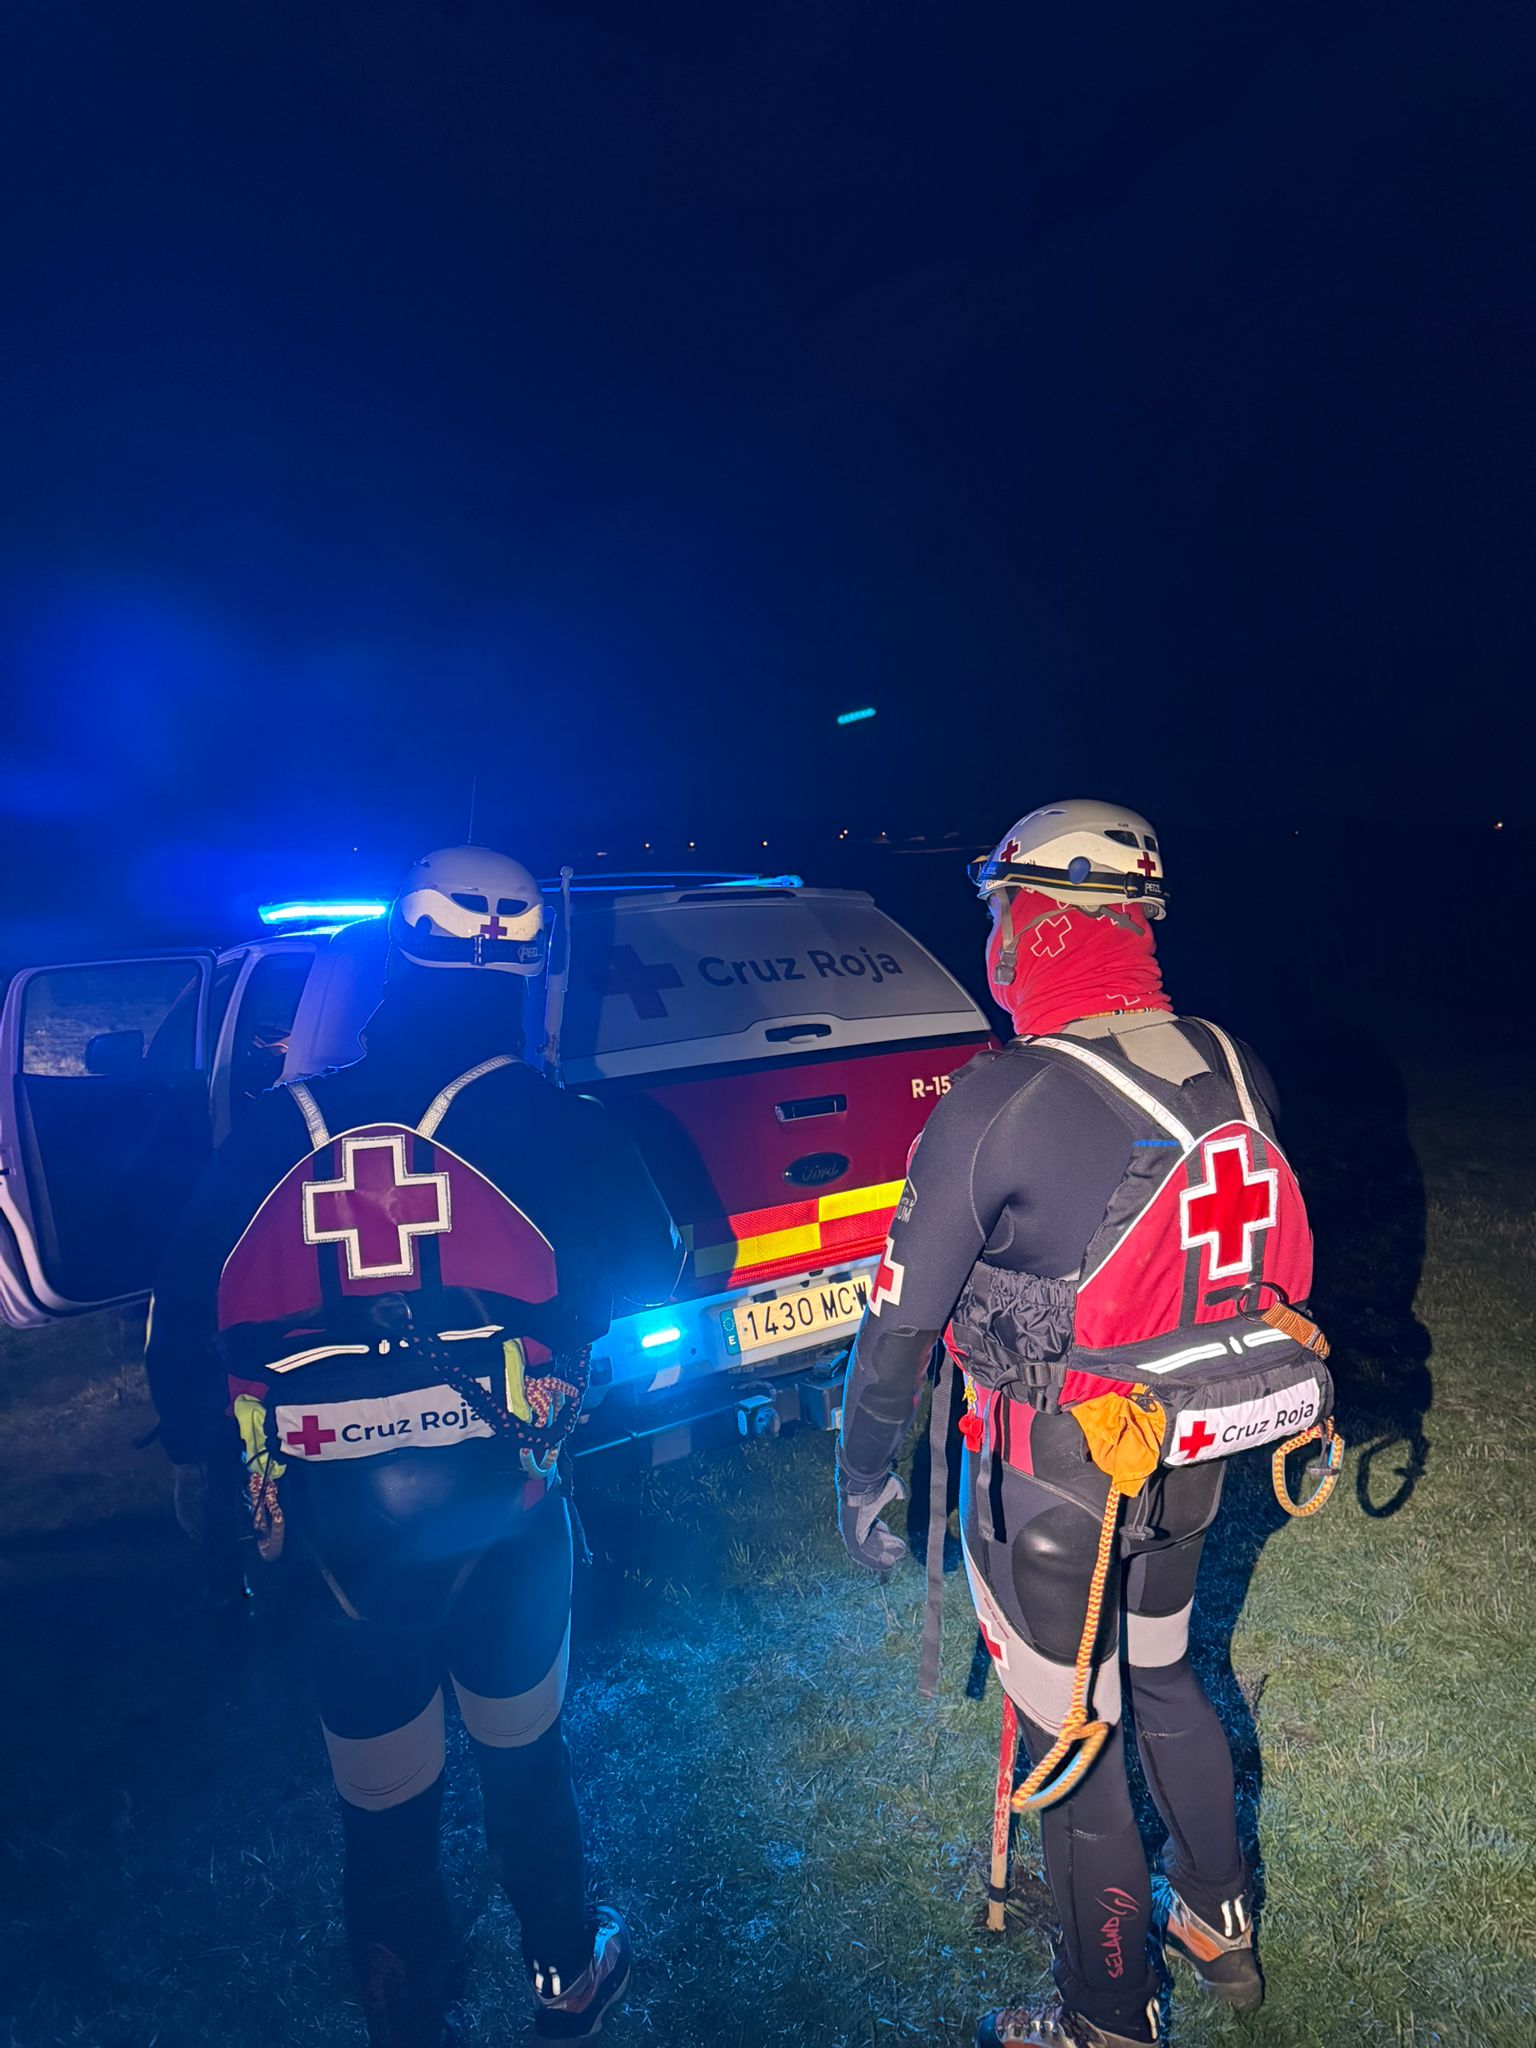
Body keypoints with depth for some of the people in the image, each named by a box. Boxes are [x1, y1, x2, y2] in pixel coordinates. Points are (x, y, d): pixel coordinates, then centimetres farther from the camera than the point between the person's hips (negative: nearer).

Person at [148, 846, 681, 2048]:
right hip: (497, 1497, -1)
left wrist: (192, 1446, 23)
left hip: (328, 1514, 1)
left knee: (383, 1789, 20)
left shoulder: (280, 1127, 3)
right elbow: (644, 1270, -4)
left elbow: (184, 1302, 8)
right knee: (521, 1747, 24)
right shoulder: (543, 1118, -5)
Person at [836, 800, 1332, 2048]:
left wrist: (863, 1476, -3)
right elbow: (1278, 1265, 7)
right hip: (1191, 1466, 7)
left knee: (1074, 1745, 15)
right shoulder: (1232, 1072, -6)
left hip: (1056, 1489, -6)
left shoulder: (1001, 1104, -25)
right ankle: (1221, 1921, 52)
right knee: (1163, 1676, 30)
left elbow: (903, 1320, -18)